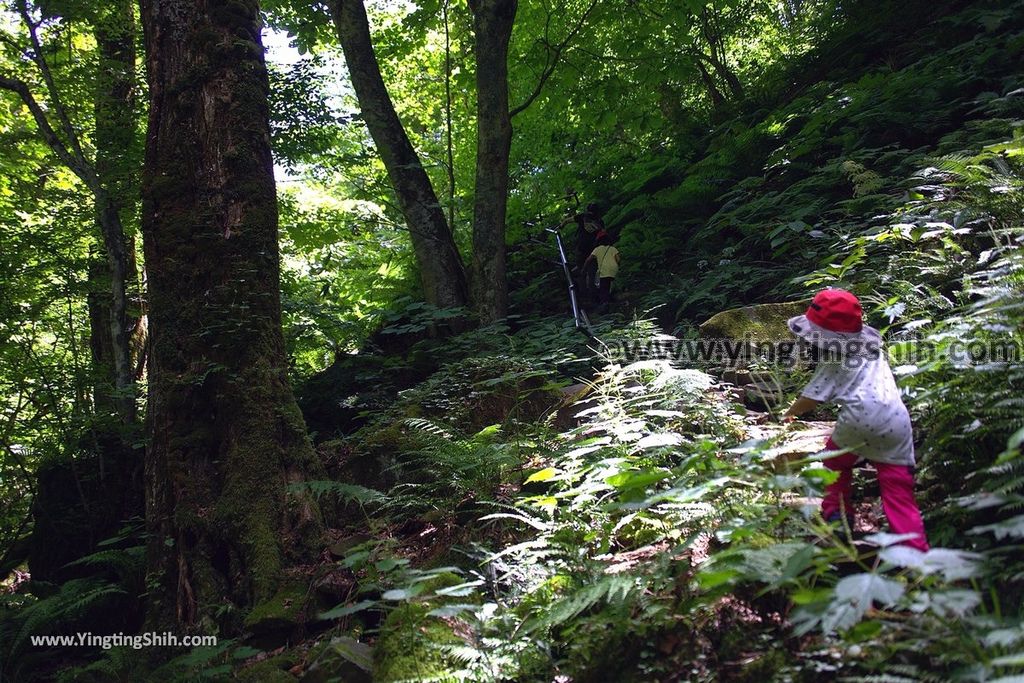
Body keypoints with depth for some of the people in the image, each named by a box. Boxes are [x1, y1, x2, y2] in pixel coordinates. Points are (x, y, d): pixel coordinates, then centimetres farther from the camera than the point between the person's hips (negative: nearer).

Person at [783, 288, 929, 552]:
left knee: (835, 459, 26)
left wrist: (790, 412, 26)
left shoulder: (834, 363, 5)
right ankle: (918, 554, -4)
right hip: (897, 422, 5)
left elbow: (811, 399, 9)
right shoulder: (868, 342, 22)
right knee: (899, 494, 4)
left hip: (862, 418, -5)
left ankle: (837, 517, 24)